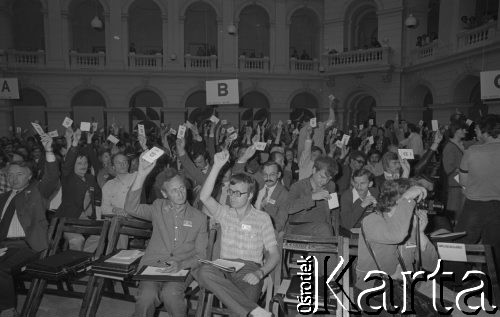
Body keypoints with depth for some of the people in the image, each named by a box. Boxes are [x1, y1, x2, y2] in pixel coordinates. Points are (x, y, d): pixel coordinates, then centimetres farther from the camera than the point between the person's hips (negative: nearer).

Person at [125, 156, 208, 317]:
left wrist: (181, 264, -12)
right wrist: (142, 174, -17)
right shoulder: (158, 208, 10)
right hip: (152, 265, 0)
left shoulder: (199, 217, 9)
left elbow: (201, 254, 8)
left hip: (183, 269, 0)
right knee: (147, 296, -30)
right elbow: (131, 208, -8)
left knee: (170, 294, -30)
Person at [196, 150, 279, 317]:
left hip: (250, 268, -4)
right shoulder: (224, 213, 15)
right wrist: (217, 166, -10)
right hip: (225, 268, 4)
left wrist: (260, 273, -16)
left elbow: (274, 254, 5)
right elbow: (204, 197, -5)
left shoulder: (262, 218, 9)